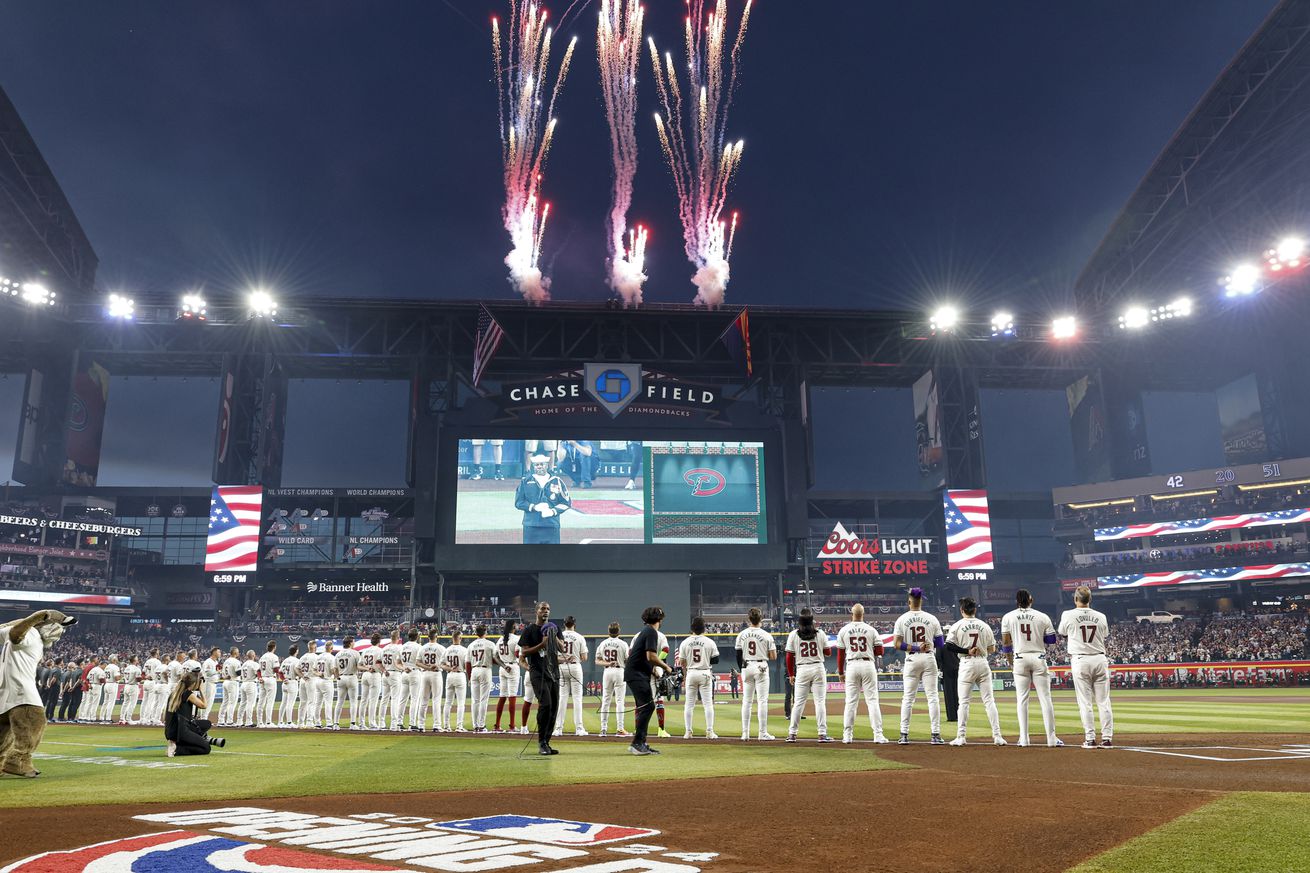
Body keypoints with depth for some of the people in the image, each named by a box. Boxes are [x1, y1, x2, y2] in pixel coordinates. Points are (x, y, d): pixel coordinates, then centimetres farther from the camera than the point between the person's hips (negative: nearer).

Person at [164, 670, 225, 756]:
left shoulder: (175, 693, 13)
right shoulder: (188, 694, -11)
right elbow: (203, 705, 0)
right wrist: (200, 690, 7)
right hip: (180, 732, -9)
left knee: (207, 724, 24)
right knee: (206, 749, -3)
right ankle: (177, 749, -10)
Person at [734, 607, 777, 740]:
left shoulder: (742, 635, 2)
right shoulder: (766, 635, -6)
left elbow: (738, 656, 6)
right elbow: (773, 657, -7)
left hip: (746, 668, 3)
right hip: (761, 668, -3)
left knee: (746, 701, 9)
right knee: (762, 701, 0)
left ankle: (745, 733, 9)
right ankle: (763, 733, -1)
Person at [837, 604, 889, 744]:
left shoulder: (844, 631, 3)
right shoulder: (871, 630, 2)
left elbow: (840, 654, 5)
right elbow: (880, 651, 1)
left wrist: (841, 672, 12)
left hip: (851, 665, 1)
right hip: (868, 665, -1)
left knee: (851, 701, 4)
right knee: (872, 700, 1)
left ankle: (847, 735, 4)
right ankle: (878, 734, -3)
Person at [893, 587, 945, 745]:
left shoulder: (902, 619, -2)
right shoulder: (932, 618, 0)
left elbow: (897, 644, -10)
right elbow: (941, 644, 2)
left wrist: (914, 648, -10)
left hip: (911, 660, 0)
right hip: (929, 659, 0)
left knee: (908, 698, 6)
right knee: (932, 697, 3)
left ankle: (904, 735, 4)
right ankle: (936, 735, 0)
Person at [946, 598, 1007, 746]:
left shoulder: (957, 626, -3)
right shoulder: (985, 626, 5)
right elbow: (992, 649, 9)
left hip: (966, 664, -2)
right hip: (983, 663, 2)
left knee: (963, 701, 1)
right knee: (989, 700, 6)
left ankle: (961, 736, 0)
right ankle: (997, 735, 3)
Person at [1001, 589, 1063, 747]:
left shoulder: (1008, 617, 2)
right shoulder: (1042, 617, 1)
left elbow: (1005, 642, 1)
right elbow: (1052, 639, 4)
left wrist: (1010, 661, 12)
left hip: (1019, 659, 0)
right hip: (1039, 658, 0)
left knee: (1022, 699, 4)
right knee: (1045, 698, 3)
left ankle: (1024, 739, 2)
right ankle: (1051, 738, 3)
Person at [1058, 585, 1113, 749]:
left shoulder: (1068, 615, -4)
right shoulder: (1101, 616, 3)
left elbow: (1062, 633, 14)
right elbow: (1106, 639, 13)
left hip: (1080, 660, -2)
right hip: (1100, 659, 2)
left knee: (1085, 702, 1)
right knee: (1103, 701, 7)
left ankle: (1090, 739, 0)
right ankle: (1107, 738, 5)